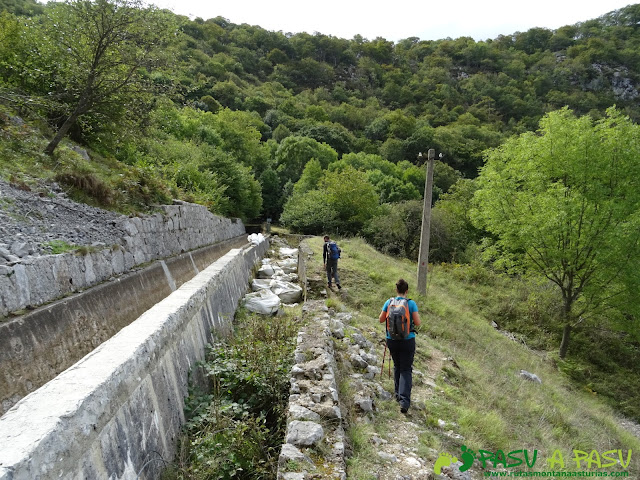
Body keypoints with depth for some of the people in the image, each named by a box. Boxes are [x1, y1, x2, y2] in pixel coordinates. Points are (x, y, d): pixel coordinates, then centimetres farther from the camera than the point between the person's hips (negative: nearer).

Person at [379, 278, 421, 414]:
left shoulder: (389, 302, -4)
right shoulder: (411, 303, -11)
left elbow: (381, 320, 4)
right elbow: (417, 323, -10)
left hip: (392, 340, 3)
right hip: (407, 340, -2)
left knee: (397, 366, 22)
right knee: (406, 370, 5)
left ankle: (398, 395, 31)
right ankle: (404, 400, -7)